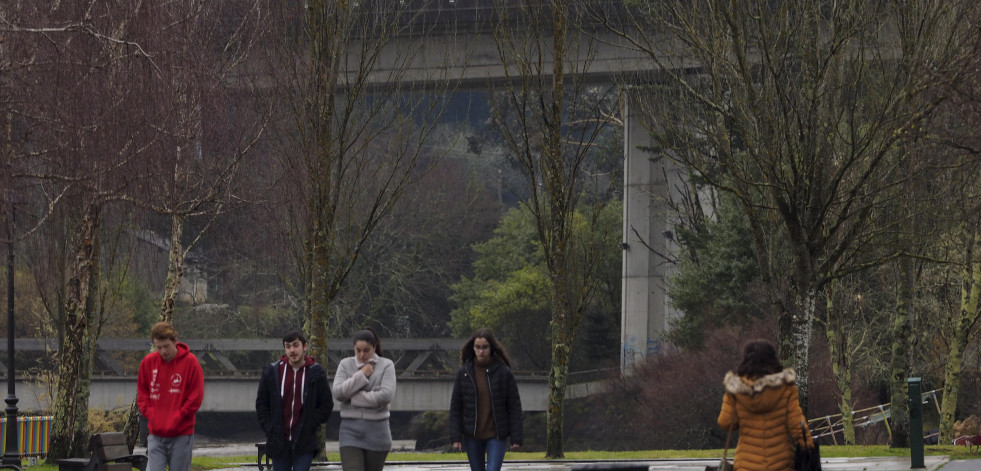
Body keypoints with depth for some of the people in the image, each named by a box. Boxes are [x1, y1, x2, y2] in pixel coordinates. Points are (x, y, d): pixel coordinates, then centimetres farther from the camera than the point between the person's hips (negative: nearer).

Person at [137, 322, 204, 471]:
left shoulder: (190, 362, -5)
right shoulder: (148, 362, 4)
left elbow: (196, 397, -4)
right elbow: (142, 394, 12)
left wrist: (176, 419, -10)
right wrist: (151, 415, -3)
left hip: (181, 434, -2)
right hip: (156, 434, 2)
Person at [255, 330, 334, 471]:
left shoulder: (316, 373, -1)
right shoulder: (272, 371, 4)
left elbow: (327, 404, 4)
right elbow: (261, 404, 11)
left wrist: (310, 425, -6)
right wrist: (269, 429, 0)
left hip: (304, 444, -3)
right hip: (279, 442, 3)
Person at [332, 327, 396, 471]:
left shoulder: (386, 365, -1)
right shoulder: (346, 364, 6)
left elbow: (386, 395, -15)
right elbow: (338, 392, -7)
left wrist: (352, 397, -10)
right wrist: (361, 375, -10)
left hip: (376, 431, 0)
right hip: (350, 430, 1)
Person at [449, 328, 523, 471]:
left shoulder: (504, 372, -5)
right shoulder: (464, 373, 0)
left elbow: (514, 406, -2)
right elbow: (455, 407, 3)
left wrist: (516, 438, -5)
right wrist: (456, 436, -3)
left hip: (496, 436, -3)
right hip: (472, 436, 3)